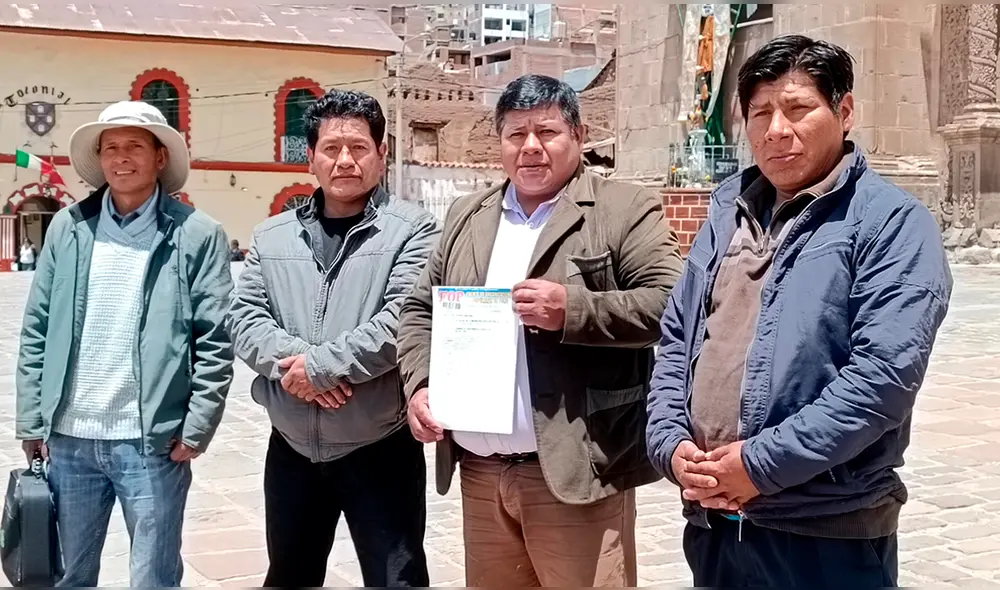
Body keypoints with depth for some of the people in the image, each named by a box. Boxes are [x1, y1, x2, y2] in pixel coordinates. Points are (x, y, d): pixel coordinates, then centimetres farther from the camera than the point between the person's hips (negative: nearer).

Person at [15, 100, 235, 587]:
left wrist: (195, 429, -9)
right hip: (69, 439, 4)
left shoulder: (197, 235, -3)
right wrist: (31, 421, 4)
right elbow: (35, 332, 8)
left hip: (152, 442, -3)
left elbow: (215, 342, -5)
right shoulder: (68, 228, 7)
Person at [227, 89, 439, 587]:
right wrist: (292, 360, -18)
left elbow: (402, 322, -18)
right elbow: (245, 319, 1)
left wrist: (321, 365, -19)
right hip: (291, 448, 5)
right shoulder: (272, 236, 8)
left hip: (380, 449, -4)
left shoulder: (413, 230, -7)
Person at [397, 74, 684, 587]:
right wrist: (421, 385, 2)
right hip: (480, 470, 6)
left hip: (577, 470, -5)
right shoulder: (467, 215, 15)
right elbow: (420, 309, 18)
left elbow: (670, 304, -11)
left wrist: (573, 311, -21)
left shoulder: (625, 209, -2)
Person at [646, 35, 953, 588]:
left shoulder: (892, 221, -8)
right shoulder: (729, 213, 11)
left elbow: (886, 372, -18)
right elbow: (676, 339, 12)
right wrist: (672, 443, -3)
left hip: (828, 532, -5)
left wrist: (762, 463, -18)